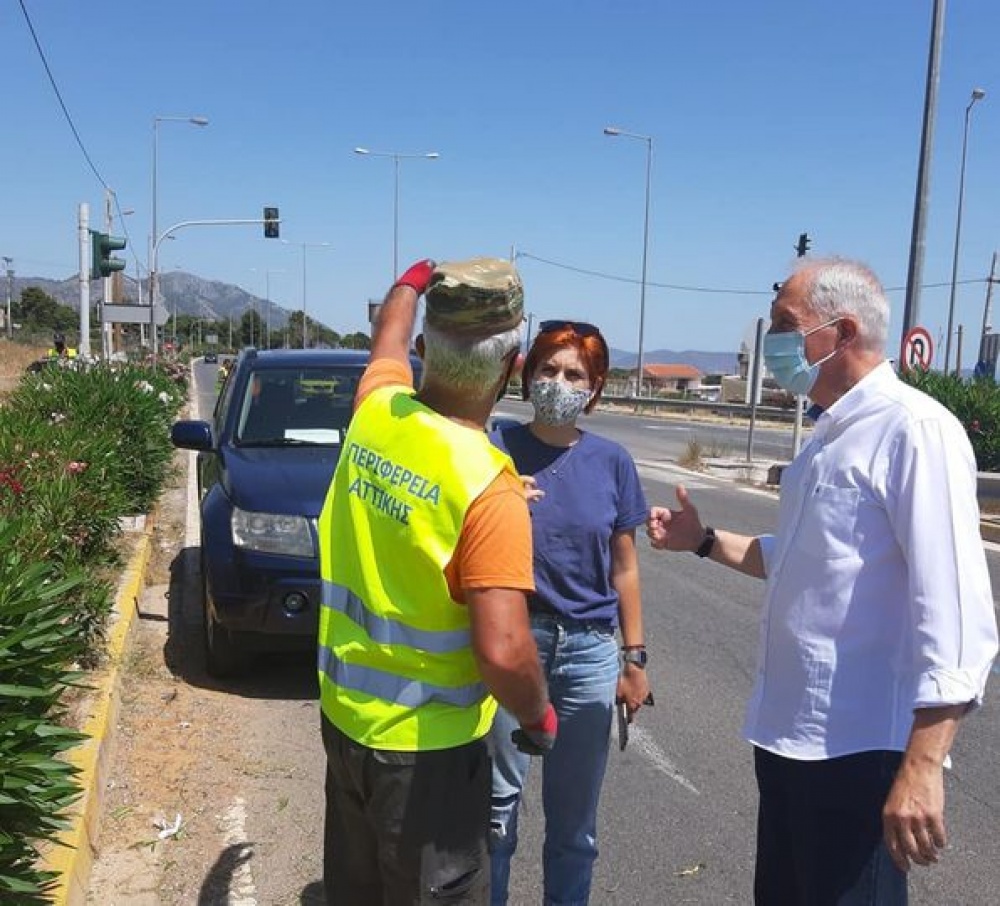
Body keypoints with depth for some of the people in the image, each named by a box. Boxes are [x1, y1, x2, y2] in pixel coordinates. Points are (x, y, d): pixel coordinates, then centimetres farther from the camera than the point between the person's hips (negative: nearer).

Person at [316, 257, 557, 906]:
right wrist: (539, 718, -10)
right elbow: (503, 651, -31)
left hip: (344, 712, 7)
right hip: (426, 743, -6)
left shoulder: (376, 409, -8)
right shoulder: (487, 486, -26)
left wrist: (412, 283, 36)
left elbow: (389, 340, 16)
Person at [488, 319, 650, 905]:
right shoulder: (497, 450, -5)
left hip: (589, 650, 2)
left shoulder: (611, 462, 1)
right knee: (497, 800, 8)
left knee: (575, 812, 14)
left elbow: (623, 568, 7)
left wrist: (635, 658, 6)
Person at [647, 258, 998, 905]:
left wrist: (922, 766, -27)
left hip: (857, 748, -9)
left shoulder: (914, 428, -17)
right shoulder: (830, 437, 12)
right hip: (788, 735, 9)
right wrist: (704, 541, 17)